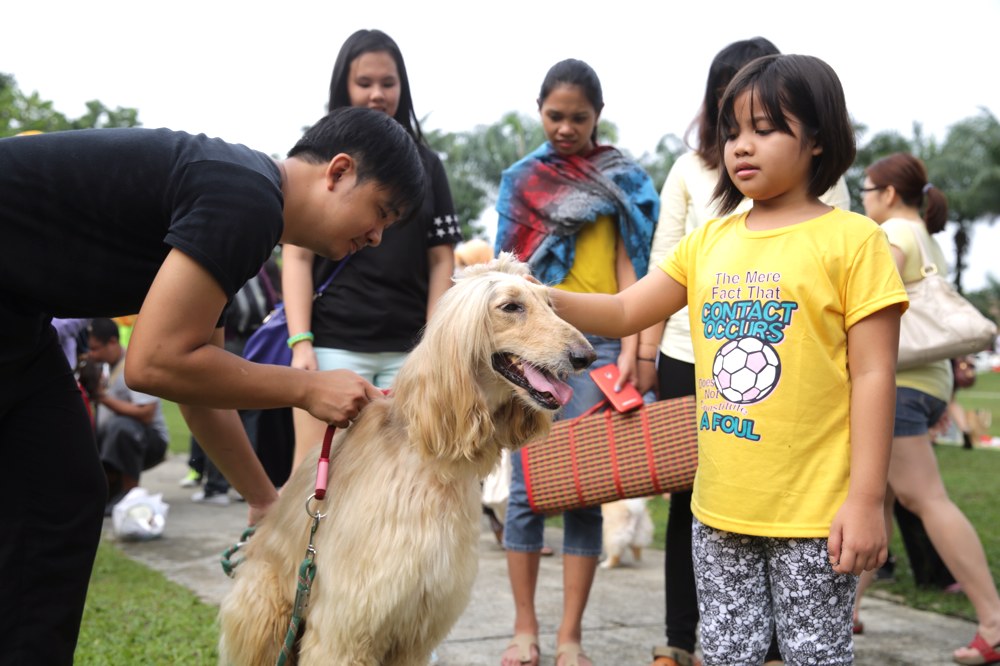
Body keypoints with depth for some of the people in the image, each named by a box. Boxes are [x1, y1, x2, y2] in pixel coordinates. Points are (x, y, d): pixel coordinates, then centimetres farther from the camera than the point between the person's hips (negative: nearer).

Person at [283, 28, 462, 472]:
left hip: (407, 349, 2)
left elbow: (440, 260, 10)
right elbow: (297, 256, 4)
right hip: (333, 345, -1)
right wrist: (301, 342, -8)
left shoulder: (425, 165, 13)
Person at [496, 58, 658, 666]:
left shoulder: (623, 179, 7)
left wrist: (629, 349, -9)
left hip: (597, 343, -1)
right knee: (527, 489, 2)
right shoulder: (522, 177, 11)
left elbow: (629, 267, 2)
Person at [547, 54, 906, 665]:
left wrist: (867, 499, -13)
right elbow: (624, 312, 7)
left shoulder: (852, 240, -7)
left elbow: (873, 375, -9)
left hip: (813, 513, -5)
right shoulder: (710, 241, 8)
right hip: (719, 507, 5)